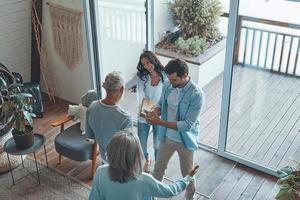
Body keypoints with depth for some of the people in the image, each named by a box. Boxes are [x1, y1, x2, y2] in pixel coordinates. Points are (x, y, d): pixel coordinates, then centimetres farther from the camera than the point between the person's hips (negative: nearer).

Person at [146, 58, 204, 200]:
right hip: (166, 137, 5)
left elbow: (187, 125, -29)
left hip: (185, 141, -4)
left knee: (187, 174, 18)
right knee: (158, 169, 21)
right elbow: (161, 104, 7)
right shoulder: (168, 85, -10)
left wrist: (159, 122, -33)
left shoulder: (196, 94, -28)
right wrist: (155, 112, -18)